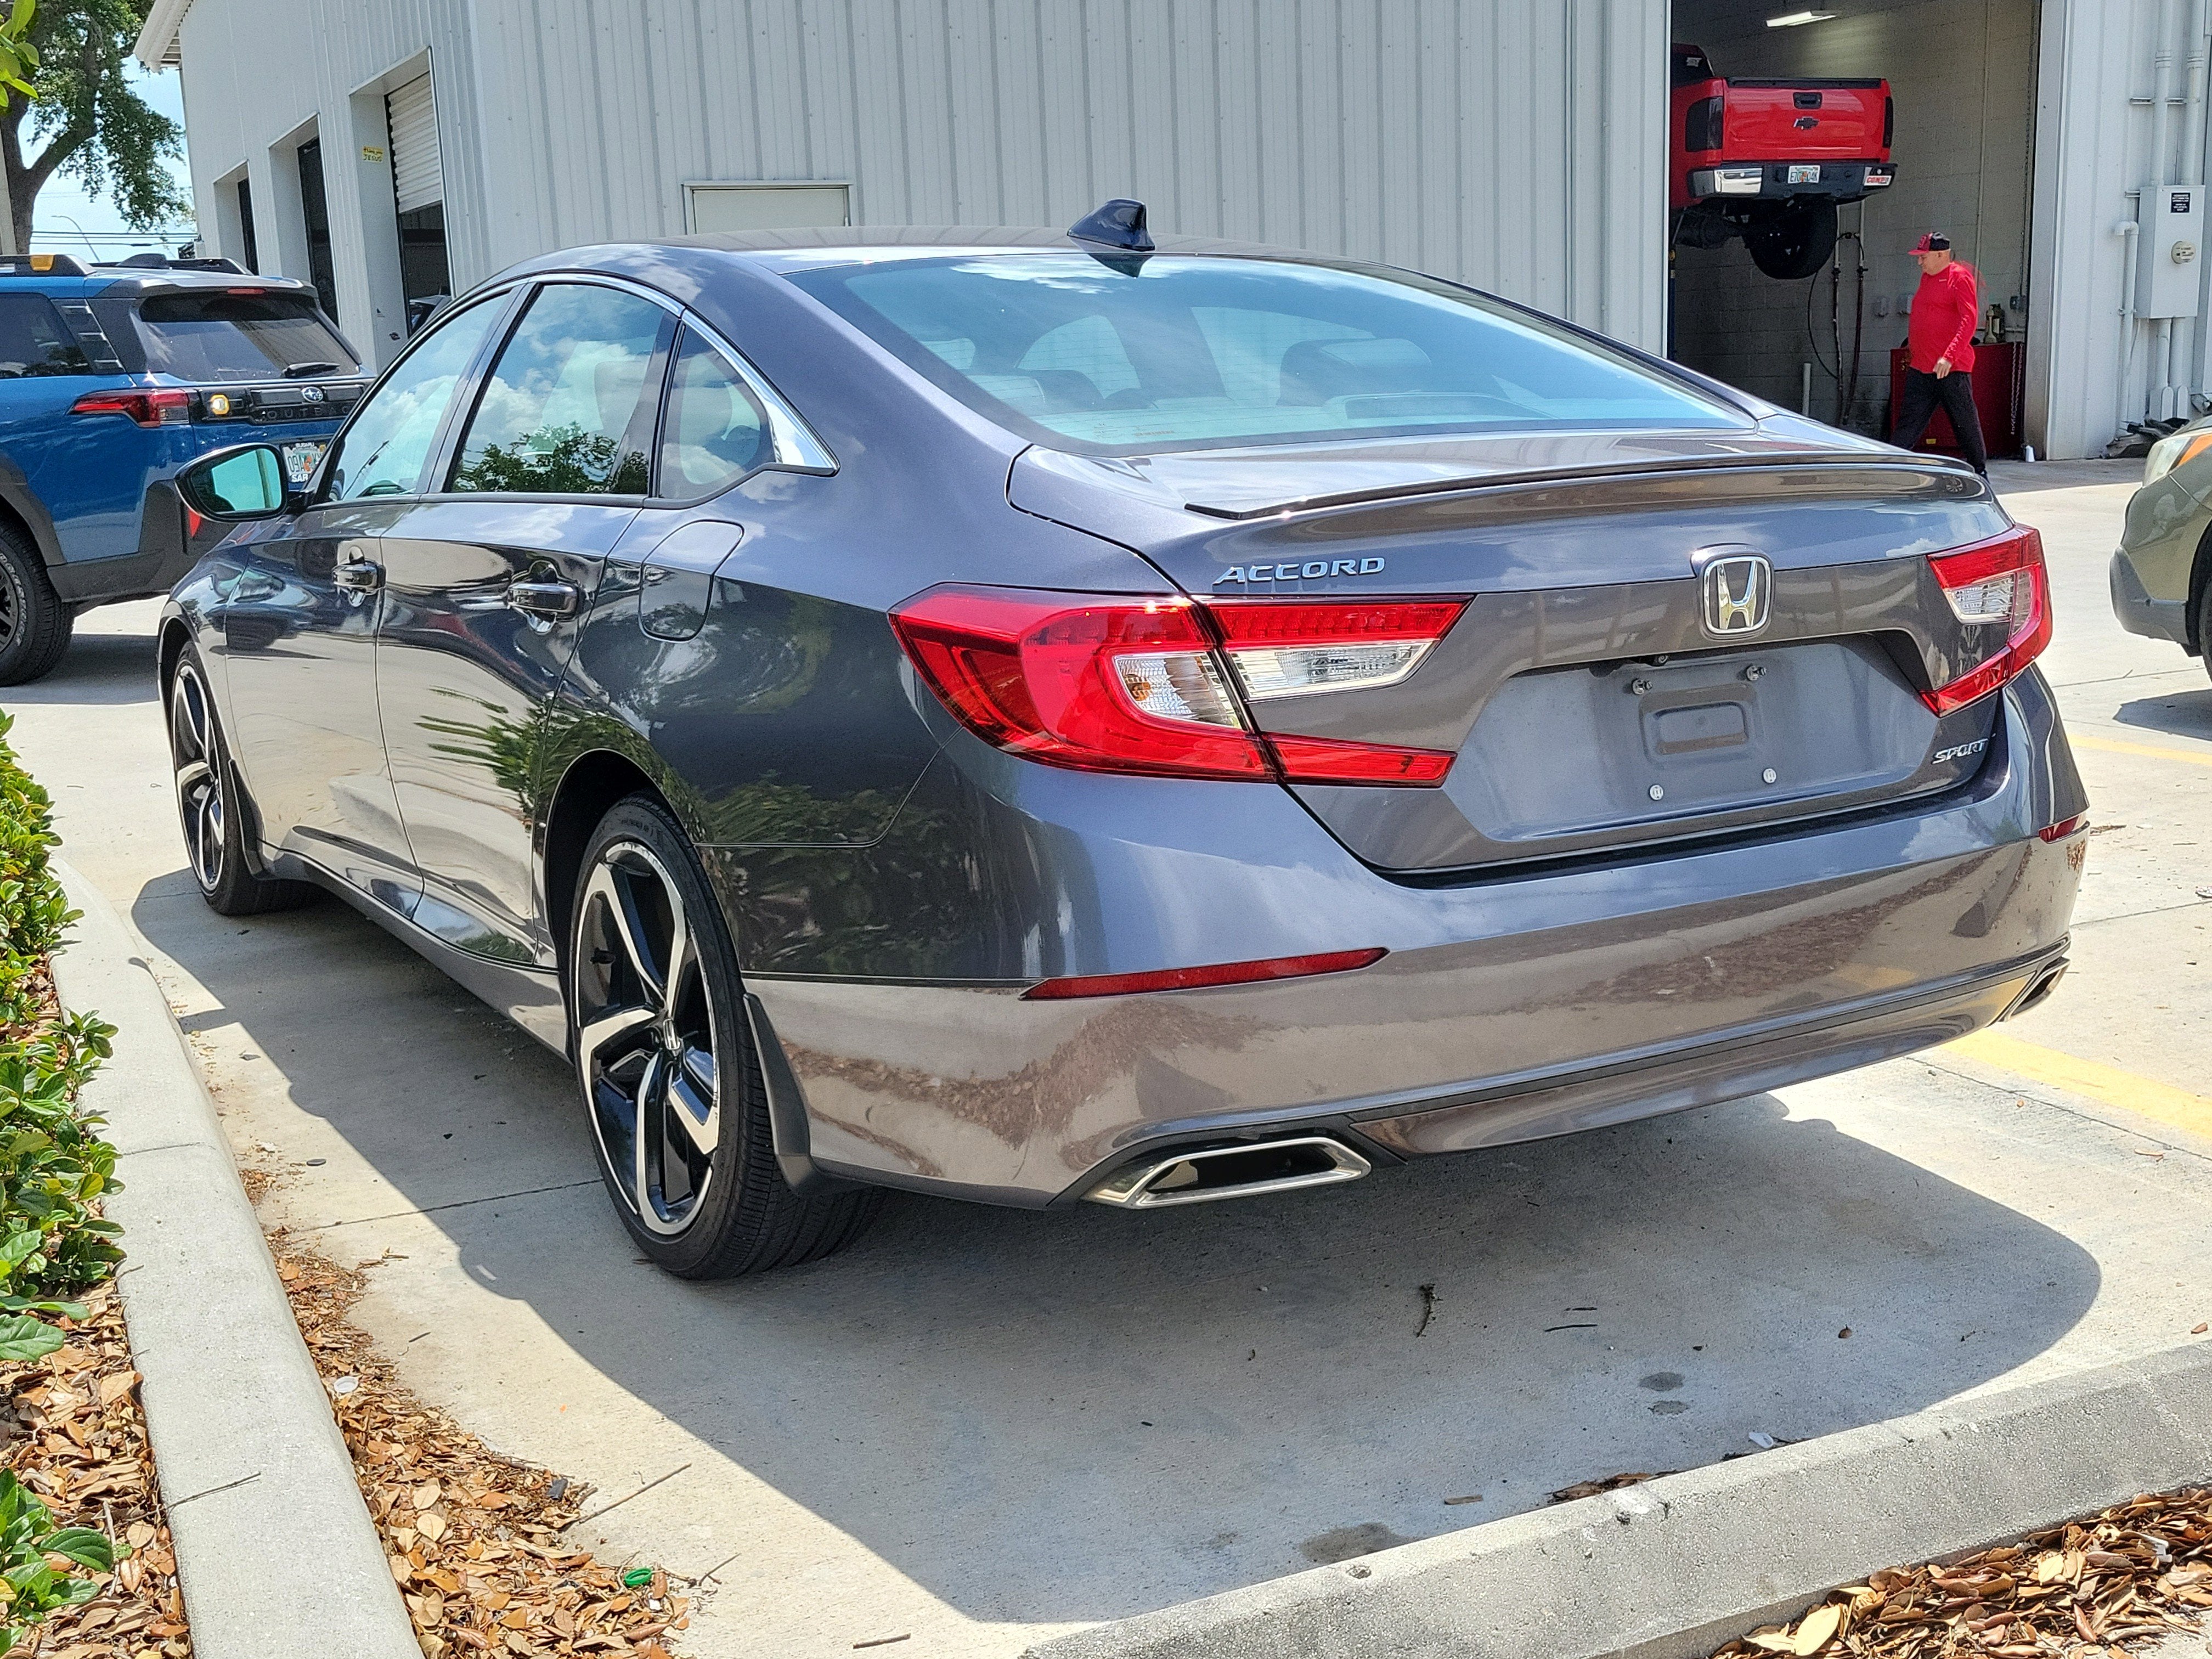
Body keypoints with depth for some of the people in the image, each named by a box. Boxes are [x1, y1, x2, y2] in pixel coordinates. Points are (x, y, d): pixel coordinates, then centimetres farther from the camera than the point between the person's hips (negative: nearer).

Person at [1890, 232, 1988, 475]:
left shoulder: (1960, 277, -9)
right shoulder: (1927, 277, 16)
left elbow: (1969, 320, -17)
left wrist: (1949, 357, -25)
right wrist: (1912, 344, 22)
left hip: (1951, 368, -7)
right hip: (1920, 368, 8)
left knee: (1965, 422, 4)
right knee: (1908, 423, 3)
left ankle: (1980, 471, 18)